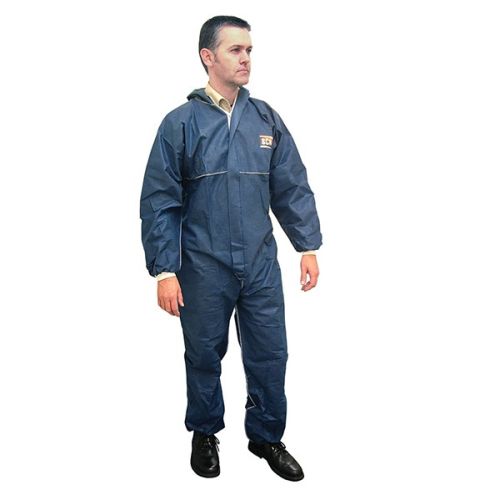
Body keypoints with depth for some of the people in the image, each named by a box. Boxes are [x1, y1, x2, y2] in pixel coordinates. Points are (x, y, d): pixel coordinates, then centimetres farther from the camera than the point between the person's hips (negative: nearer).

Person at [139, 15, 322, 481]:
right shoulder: (180, 123, -6)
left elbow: (293, 188, 7)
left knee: (269, 355, 10)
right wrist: (164, 271, -11)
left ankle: (266, 436, 33)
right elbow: (158, 202, -7)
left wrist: (308, 246, 2)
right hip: (203, 269, -2)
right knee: (204, 356, 14)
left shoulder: (266, 119, 4)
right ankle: (204, 435, 38)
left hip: (261, 265, 3)